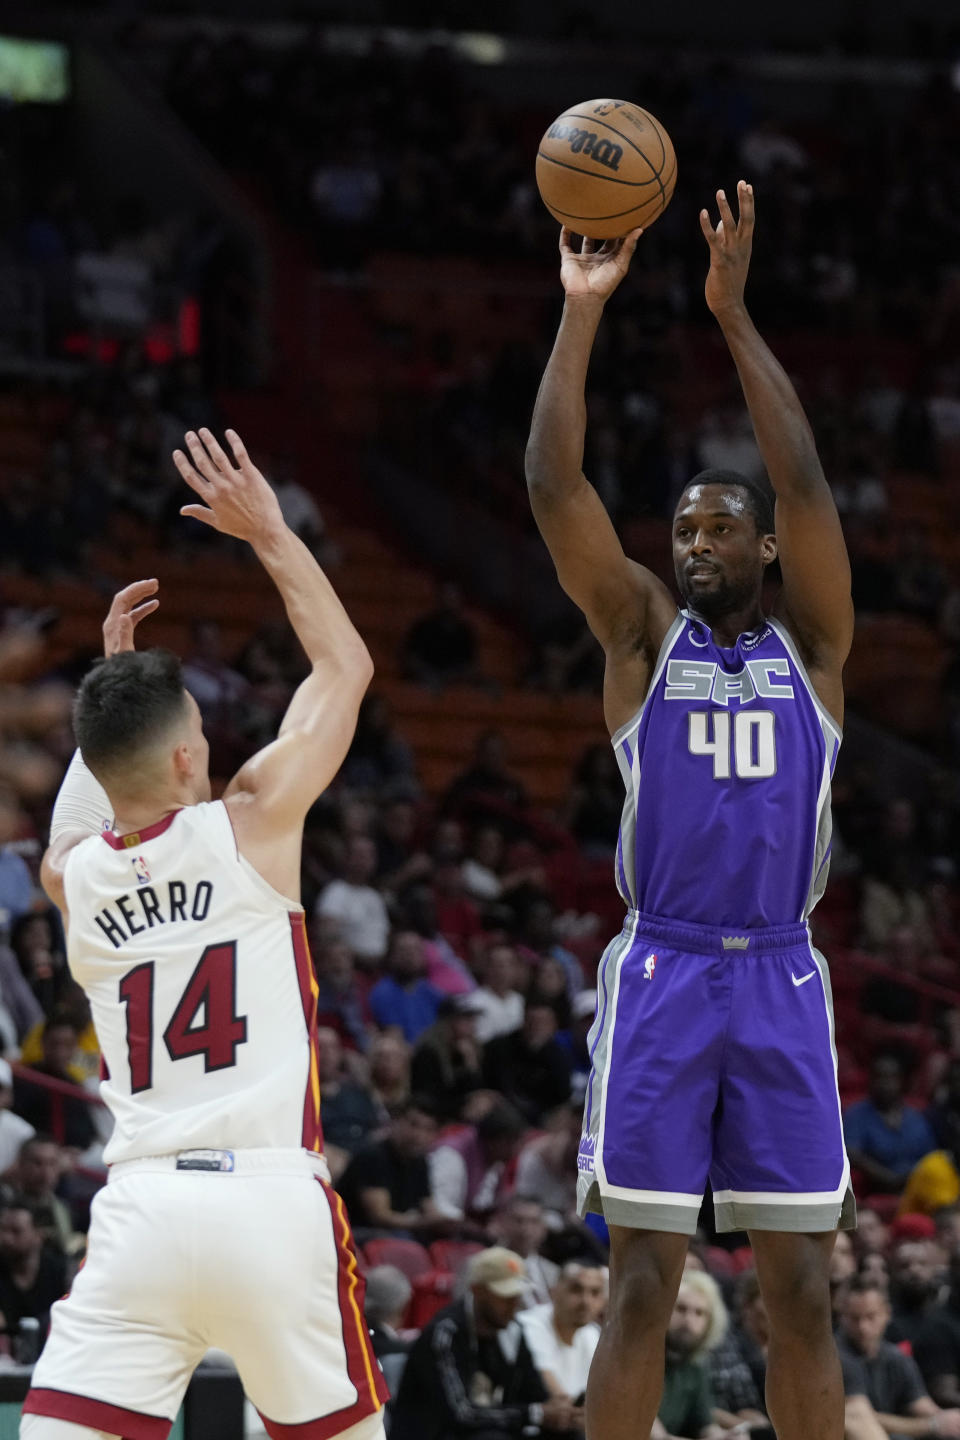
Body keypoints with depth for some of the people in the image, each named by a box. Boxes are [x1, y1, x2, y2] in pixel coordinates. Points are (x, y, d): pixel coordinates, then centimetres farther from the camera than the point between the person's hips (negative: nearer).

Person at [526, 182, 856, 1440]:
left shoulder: (811, 643, 9)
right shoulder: (644, 635, 8)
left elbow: (806, 486, -6)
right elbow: (554, 489, -4)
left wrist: (734, 314, -10)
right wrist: (581, 313, -10)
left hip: (781, 979, 1)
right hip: (661, 973, -1)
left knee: (801, 1293, 2)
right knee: (641, 1289, -3)